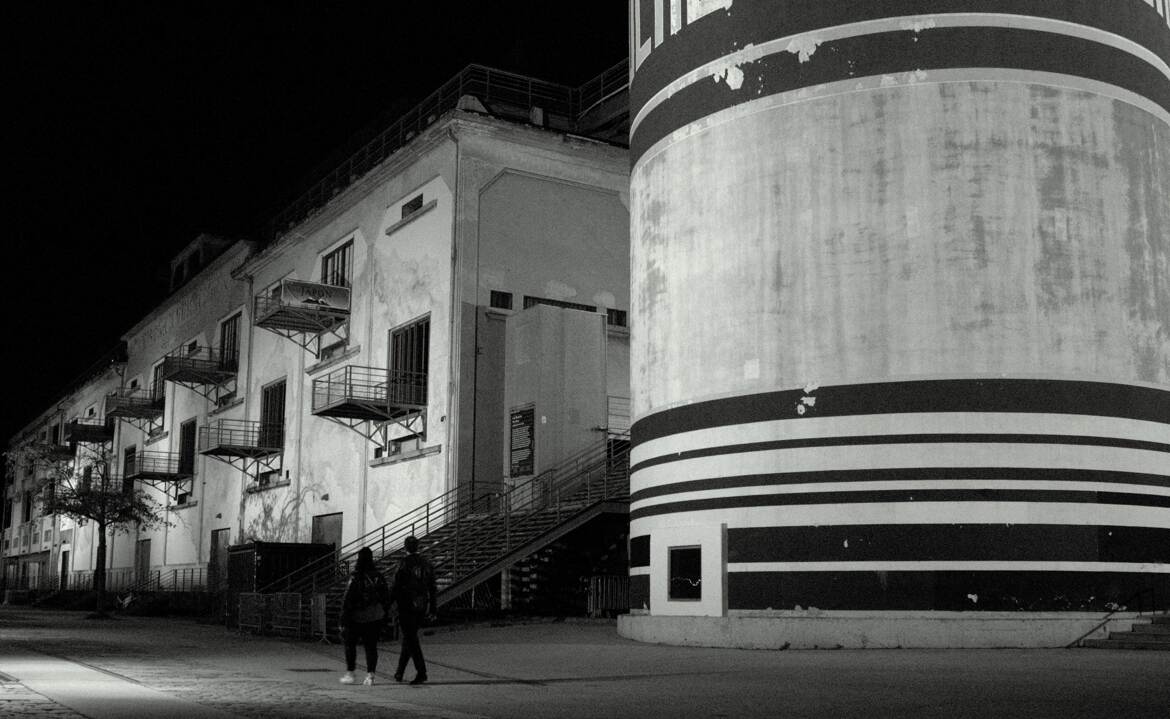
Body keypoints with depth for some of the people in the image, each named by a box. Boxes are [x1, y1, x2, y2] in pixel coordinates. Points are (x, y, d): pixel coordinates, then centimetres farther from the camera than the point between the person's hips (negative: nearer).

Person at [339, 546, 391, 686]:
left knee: (350, 644, 14)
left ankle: (349, 673, 12)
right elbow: (386, 598, 6)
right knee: (371, 646, 9)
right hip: (376, 618, 3)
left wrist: (344, 622, -8)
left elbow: (347, 601, -14)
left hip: (357, 618, -3)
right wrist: (385, 616, 17)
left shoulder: (355, 578, -15)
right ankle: (370, 675, 3)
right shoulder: (379, 577, 0)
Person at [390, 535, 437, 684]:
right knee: (409, 637, 17)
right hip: (422, 606, 6)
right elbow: (432, 588, 10)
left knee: (410, 639, -3)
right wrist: (432, 609, 16)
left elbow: (396, 587, -12)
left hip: (406, 606, -6)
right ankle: (399, 672, 24)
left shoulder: (404, 563, -10)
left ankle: (421, 671, -13)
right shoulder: (426, 564, 8)